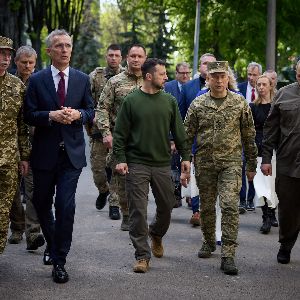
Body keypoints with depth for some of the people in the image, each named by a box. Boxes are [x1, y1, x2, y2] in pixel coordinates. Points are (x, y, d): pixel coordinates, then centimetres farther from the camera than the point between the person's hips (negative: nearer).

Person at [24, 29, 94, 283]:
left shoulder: (82, 79, 6)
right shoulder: (37, 80, 1)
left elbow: (91, 112, 10)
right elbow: (29, 115, -2)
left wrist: (77, 115, -12)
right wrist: (51, 116, -19)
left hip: (72, 153, 0)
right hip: (45, 153, 1)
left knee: (66, 205, -9)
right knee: (41, 203, 13)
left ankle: (59, 261, -2)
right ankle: (53, 243, 40)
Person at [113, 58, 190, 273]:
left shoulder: (169, 101, 6)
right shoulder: (131, 101, -2)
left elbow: (179, 132, 9)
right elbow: (120, 133, -2)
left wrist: (185, 157, 4)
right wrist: (120, 159, -10)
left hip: (162, 164, 3)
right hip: (137, 165, -3)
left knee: (167, 206, 12)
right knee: (138, 211, -4)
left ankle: (156, 235, 42)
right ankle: (142, 255, 3)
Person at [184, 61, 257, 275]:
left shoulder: (240, 103, 0)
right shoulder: (198, 105, 2)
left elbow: (249, 136, 6)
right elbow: (187, 136, 6)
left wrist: (252, 165, 8)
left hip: (231, 163, -2)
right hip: (205, 163, 2)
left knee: (230, 207, -13)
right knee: (207, 207, 13)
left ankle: (228, 255, -11)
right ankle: (209, 242, 36)